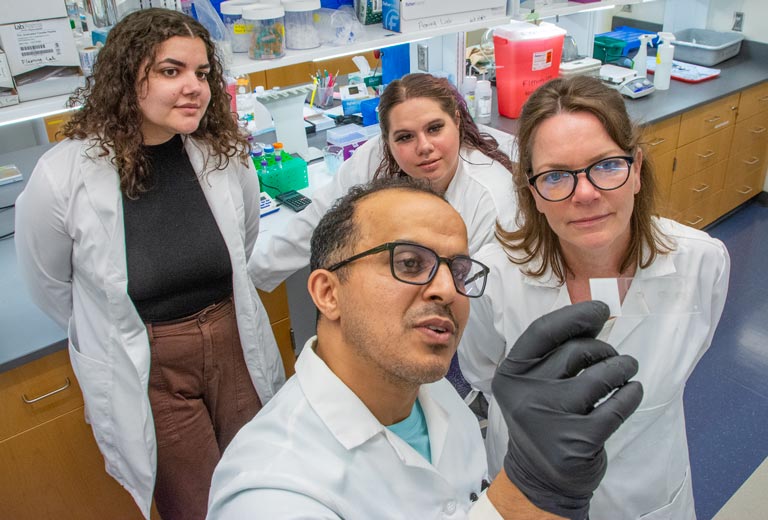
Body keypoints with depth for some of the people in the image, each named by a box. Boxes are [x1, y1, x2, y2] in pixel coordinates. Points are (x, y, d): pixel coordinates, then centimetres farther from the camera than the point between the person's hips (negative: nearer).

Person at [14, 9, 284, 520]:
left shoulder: (226, 154, -10)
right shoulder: (62, 176, -18)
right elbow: (51, 287, -1)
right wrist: (118, 338, 11)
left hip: (235, 343, 3)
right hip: (143, 370, -2)